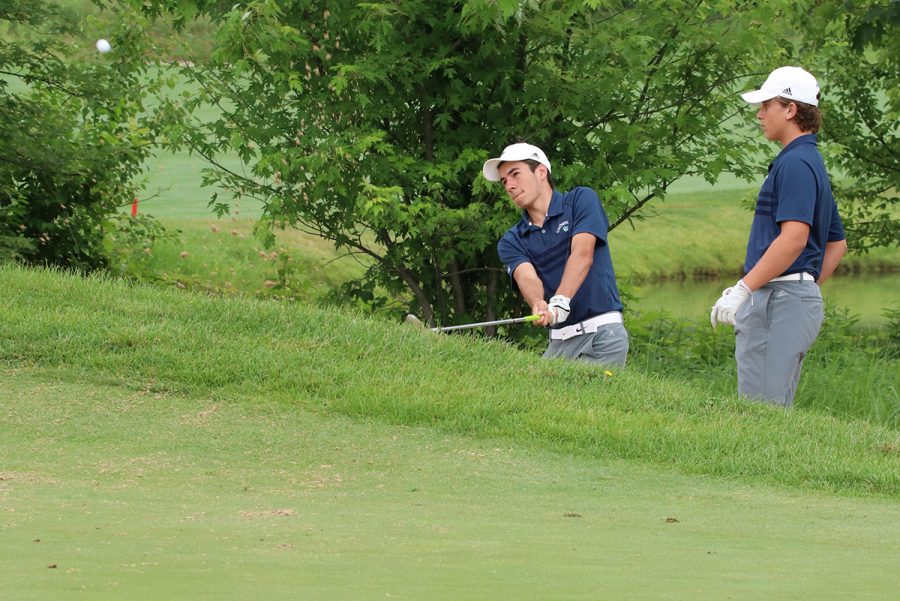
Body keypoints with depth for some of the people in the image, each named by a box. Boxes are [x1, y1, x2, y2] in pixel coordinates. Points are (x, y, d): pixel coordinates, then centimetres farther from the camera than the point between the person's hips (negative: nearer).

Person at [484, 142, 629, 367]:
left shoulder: (581, 199, 2)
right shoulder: (511, 242, 11)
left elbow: (582, 254, -13)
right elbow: (526, 276, -9)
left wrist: (560, 302, -28)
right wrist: (539, 304, -34)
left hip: (603, 331, -4)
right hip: (560, 340, 4)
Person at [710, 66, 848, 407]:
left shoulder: (795, 163, -12)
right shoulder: (811, 162, 20)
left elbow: (794, 237, -24)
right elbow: (837, 243, 26)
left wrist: (743, 289, -22)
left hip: (778, 299, -11)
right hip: (804, 298, 11)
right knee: (775, 412, 11)